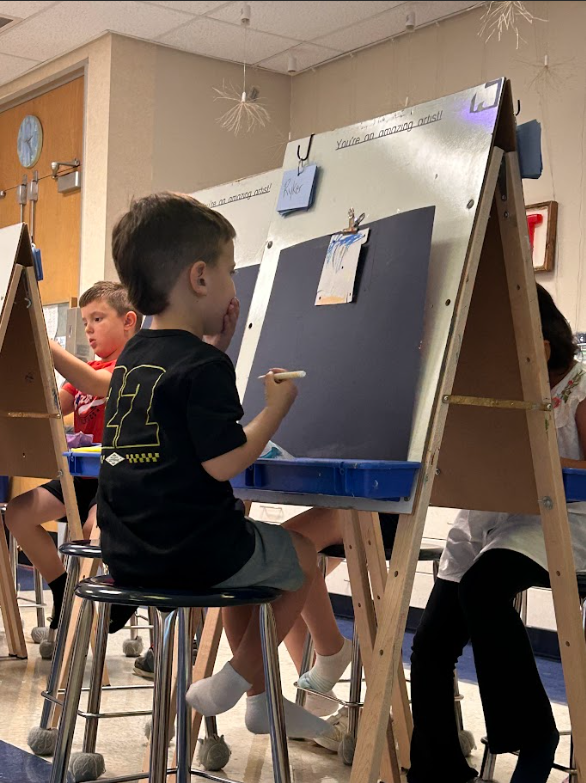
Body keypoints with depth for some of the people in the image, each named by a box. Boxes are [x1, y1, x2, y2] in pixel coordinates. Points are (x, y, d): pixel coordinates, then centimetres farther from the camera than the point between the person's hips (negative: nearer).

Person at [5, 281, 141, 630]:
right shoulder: (89, 368, 21)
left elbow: (96, 385, -26)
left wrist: (46, 343, -28)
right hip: (84, 473, 9)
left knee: (94, 528, -34)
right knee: (18, 513, -5)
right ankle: (65, 591, 7)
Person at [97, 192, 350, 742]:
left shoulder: (130, 357, 10)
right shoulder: (203, 365, -17)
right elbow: (223, 463, -21)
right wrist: (277, 407, -6)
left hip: (125, 552, 9)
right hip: (190, 552, -8)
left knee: (248, 553, 33)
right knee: (303, 558, 16)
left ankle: (263, 698, 37)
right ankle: (231, 681, 17)